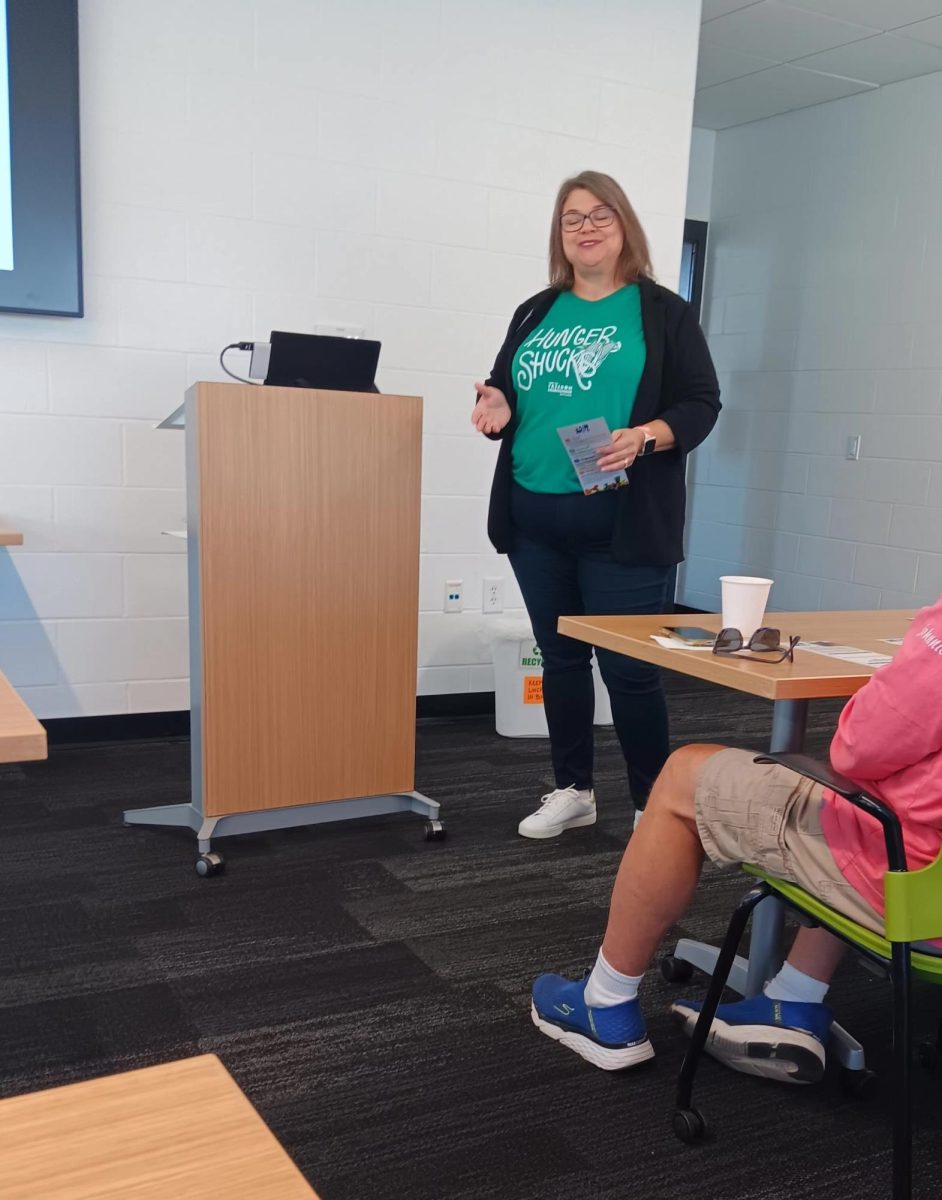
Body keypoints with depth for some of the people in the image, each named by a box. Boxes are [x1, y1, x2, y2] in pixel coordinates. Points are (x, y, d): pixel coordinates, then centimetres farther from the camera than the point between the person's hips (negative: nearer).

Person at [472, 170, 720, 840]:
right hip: (535, 518, 5)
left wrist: (644, 437, -21)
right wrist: (498, 408, -2)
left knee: (629, 668, -2)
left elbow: (702, 403, -3)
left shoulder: (664, 313, 1)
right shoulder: (536, 313, 15)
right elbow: (505, 390, 21)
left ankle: (654, 806, 14)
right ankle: (573, 791, 27)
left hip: (623, 525, -5)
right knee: (560, 658, 13)